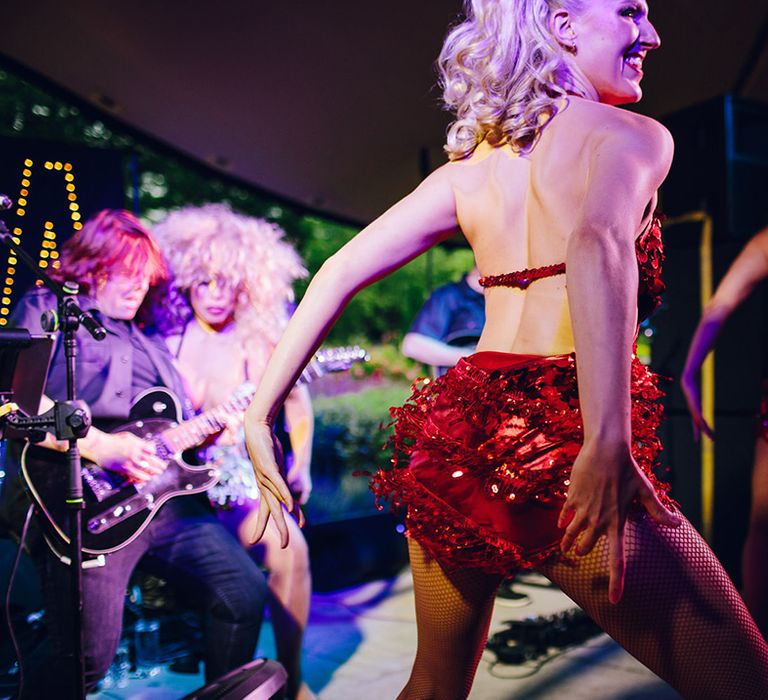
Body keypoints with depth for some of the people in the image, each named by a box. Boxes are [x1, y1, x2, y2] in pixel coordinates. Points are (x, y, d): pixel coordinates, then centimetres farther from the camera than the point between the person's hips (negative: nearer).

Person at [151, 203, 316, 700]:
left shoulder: (261, 343, 1)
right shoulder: (164, 342, 1)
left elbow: (298, 405, 12)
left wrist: (300, 468, 3)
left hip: (239, 483, 0)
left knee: (289, 546, -25)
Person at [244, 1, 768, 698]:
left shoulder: (470, 163, 17)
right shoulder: (630, 135, 0)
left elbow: (340, 270, 11)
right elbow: (598, 242, -24)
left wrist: (262, 411, 10)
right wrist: (609, 445, -32)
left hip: (460, 432, 7)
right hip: (556, 437, -7)